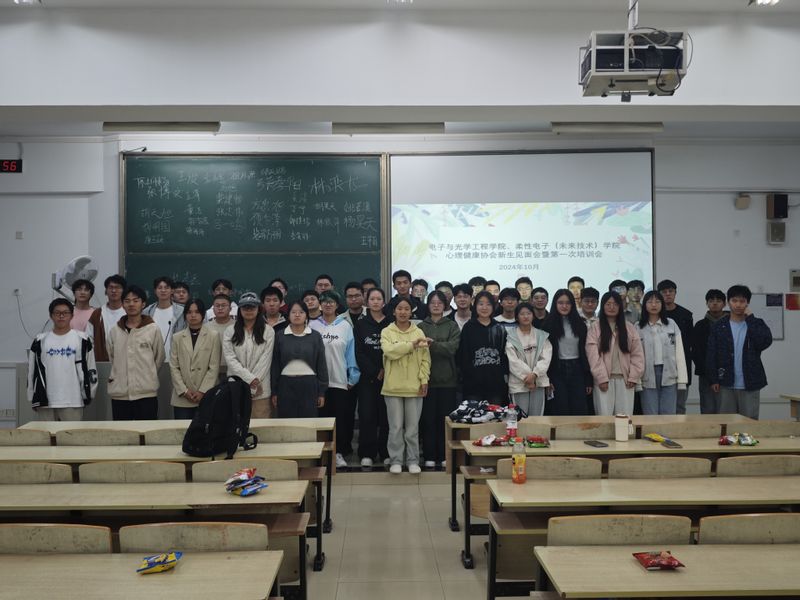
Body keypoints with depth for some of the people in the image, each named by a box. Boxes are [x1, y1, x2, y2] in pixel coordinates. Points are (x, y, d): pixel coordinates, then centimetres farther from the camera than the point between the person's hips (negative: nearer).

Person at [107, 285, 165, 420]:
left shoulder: (153, 329, -3)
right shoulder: (115, 330, 5)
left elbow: (159, 358, 6)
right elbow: (112, 357, 17)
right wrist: (116, 376, 11)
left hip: (146, 393, -3)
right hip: (119, 393, 3)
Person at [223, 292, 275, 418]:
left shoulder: (268, 331, 4)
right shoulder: (229, 332, 7)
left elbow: (266, 359, -1)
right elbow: (230, 359, -1)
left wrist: (254, 383, -8)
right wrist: (250, 378, -11)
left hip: (260, 390, -1)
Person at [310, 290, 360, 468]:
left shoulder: (345, 326, 4)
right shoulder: (312, 325, 4)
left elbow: (351, 352, 3)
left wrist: (352, 377, -1)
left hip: (340, 380, 0)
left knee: (341, 417, 1)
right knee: (321, 416, 5)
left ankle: (339, 453, 10)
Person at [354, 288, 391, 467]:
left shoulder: (391, 324, 4)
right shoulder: (361, 324, 6)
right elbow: (359, 353, 0)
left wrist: (385, 370, -10)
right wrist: (375, 372, -8)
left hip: (388, 377, 0)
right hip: (367, 377, 0)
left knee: (386, 415, 1)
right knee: (367, 415, -2)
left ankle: (386, 453, 11)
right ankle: (367, 454, 6)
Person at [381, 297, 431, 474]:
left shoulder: (419, 332, 6)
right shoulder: (387, 332, 2)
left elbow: (425, 359, 5)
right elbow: (390, 351, -17)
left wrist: (424, 380, -4)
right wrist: (412, 344, -20)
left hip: (414, 386, 1)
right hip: (393, 386, -1)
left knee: (413, 427, 7)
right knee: (396, 426, 4)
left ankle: (413, 461, 17)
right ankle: (396, 461, 15)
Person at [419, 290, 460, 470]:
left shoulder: (452, 326, 6)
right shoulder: (421, 327, 7)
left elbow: (452, 347, -9)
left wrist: (433, 344, -21)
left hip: (447, 378, 0)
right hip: (427, 378, 0)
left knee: (445, 418, 3)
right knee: (428, 418, 2)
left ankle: (444, 455, 13)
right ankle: (429, 456, 10)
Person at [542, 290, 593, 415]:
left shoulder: (579, 324, 8)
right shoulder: (549, 324, -1)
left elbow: (584, 351, 9)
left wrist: (588, 379, 5)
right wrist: (547, 378, -11)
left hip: (576, 370, 3)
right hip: (557, 371, -3)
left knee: (579, 411, 2)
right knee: (560, 412, 1)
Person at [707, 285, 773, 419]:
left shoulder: (757, 324, 5)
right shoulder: (719, 326, 4)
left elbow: (765, 342, -15)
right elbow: (711, 355, 2)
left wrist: (750, 318, -11)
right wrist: (713, 380, -4)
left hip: (750, 385, 0)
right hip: (727, 385, 0)